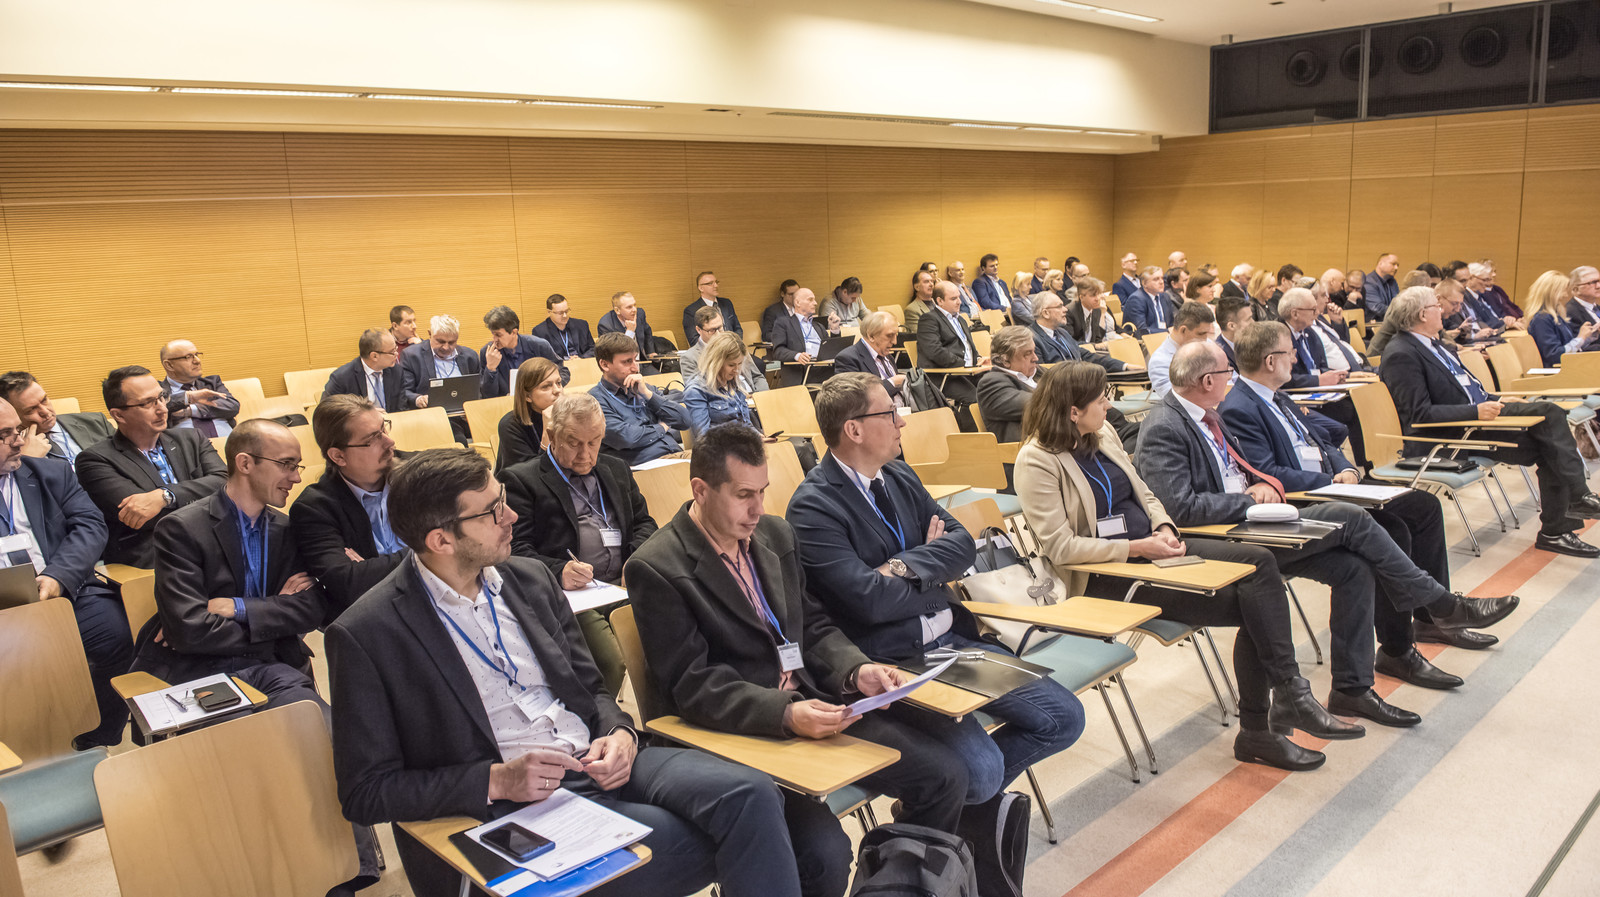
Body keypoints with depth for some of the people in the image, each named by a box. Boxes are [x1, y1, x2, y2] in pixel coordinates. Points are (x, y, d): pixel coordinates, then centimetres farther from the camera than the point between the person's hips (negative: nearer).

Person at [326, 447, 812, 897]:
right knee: (696, 844, -28)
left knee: (750, 794, -21)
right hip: (510, 804, -5)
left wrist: (621, 735, -5)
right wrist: (496, 780, -17)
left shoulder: (531, 579, 10)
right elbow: (365, 793, -5)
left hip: (597, 761, 6)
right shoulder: (366, 635, -7)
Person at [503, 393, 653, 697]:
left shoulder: (616, 471, 24)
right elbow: (516, 549, -2)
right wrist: (558, 571, -20)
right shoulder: (520, 479, 6)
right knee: (611, 660, -30)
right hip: (570, 593, -5)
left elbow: (643, 522, 25)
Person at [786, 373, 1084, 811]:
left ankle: (976, 793, 18)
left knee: (1063, 717, 2)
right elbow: (869, 598, -21)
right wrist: (936, 573, -4)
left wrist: (906, 567, -14)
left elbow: (962, 542, 5)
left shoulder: (900, 476, 11)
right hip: (890, 661, -8)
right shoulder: (812, 506, -15)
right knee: (981, 769, -23)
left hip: (952, 638, 8)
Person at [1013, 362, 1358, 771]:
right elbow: (1060, 547, -19)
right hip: (1103, 575, -8)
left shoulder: (1102, 433, 10)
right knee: (1248, 603, -18)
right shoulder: (1037, 461, -15)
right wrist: (1136, 548, -21)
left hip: (1150, 546, 8)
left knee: (1259, 561, -13)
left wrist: (1164, 529, -3)